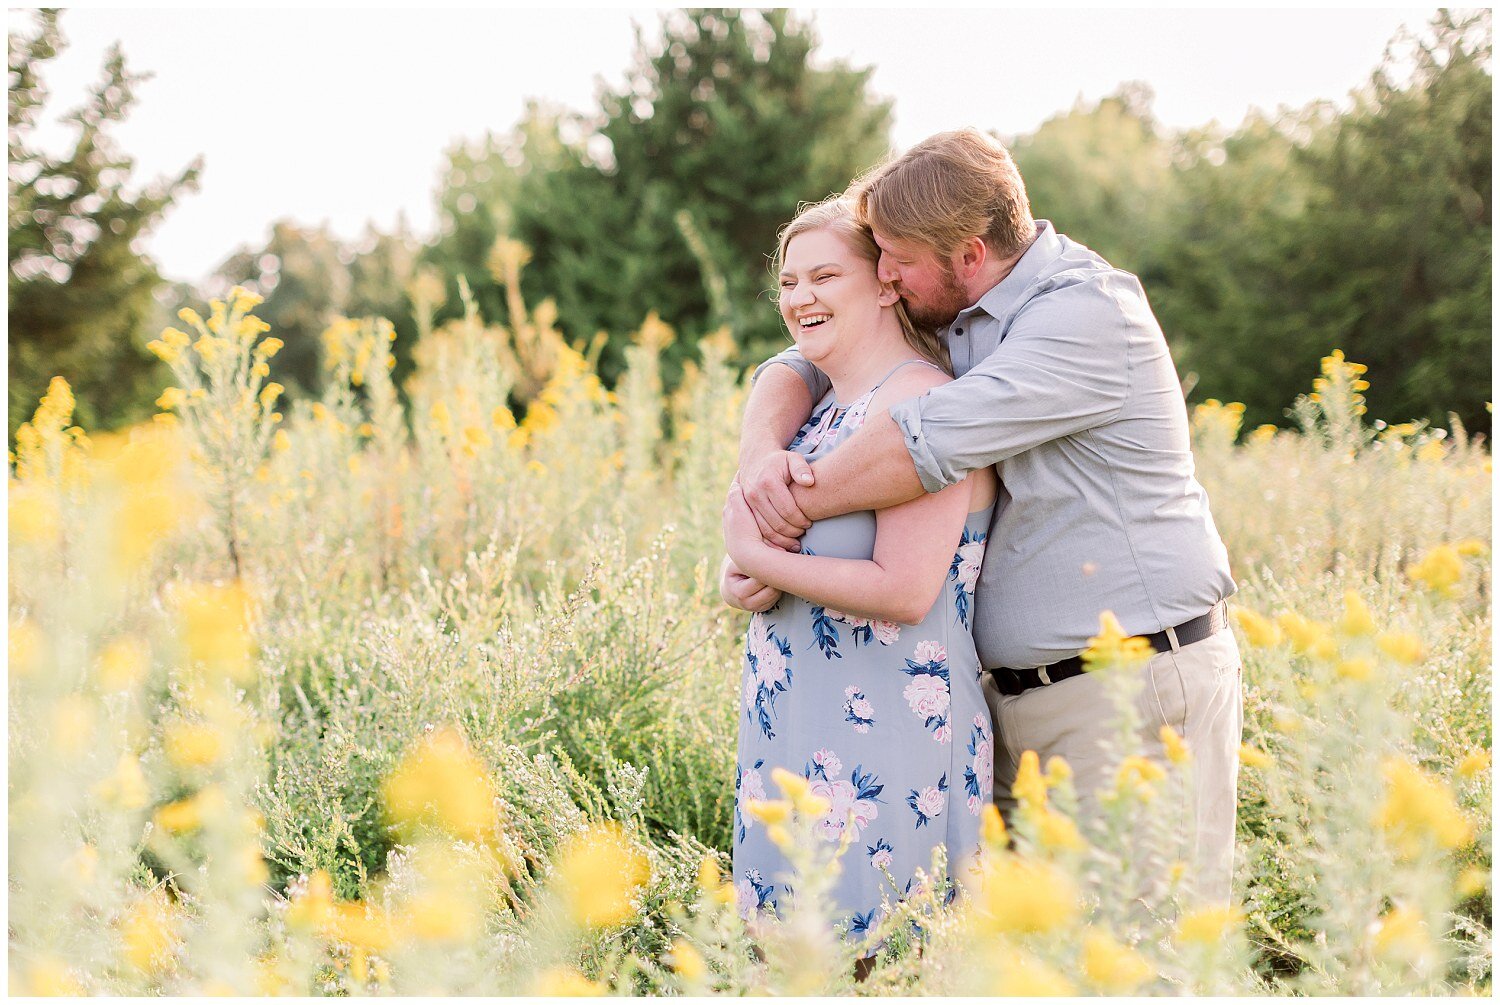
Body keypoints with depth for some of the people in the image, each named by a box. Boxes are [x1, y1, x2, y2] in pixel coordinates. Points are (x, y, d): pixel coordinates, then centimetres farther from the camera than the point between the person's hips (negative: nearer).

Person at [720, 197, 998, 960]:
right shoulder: (826, 406, 14)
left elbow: (904, 591, -23)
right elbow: (756, 536, 18)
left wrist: (758, 558, -14)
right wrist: (741, 577, -6)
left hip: (884, 755, -9)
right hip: (793, 742, 9)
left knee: (861, 958, -3)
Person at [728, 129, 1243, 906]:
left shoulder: (1088, 314, -15)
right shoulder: (953, 320, 12)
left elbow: (932, 440, -25)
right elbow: (802, 366, 13)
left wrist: (789, 511, -15)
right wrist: (760, 452, -10)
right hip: (1018, 695, 8)